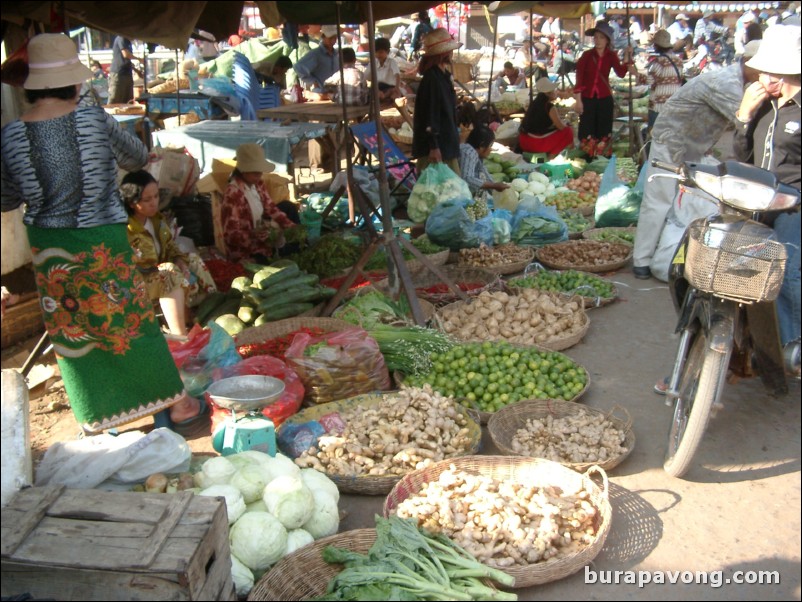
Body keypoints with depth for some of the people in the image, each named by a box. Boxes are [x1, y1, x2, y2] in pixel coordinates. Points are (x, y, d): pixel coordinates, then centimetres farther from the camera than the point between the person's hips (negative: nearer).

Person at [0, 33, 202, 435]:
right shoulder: (95, 121, -13)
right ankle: (176, 403, 22)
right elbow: (138, 158, 4)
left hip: (48, 248, 2)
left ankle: (94, 417, 26)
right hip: (102, 241, -2)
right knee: (132, 319, 11)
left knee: (69, 330, 15)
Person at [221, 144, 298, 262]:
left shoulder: (257, 184, 2)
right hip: (245, 254, -8)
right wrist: (253, 236, -40)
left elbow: (271, 209, 11)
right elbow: (231, 235, -23)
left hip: (261, 243, 9)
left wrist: (293, 227, -2)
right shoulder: (233, 194, -23)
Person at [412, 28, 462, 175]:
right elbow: (429, 115, -21)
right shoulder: (431, 79, -16)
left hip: (446, 142, 10)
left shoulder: (444, 76, 13)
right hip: (435, 144, -10)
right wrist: (433, 146, -23)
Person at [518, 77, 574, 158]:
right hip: (537, 143, -8)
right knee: (568, 131, 4)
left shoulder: (534, 103, 9)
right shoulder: (550, 107, -12)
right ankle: (552, 155, 3)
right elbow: (561, 127, -6)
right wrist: (565, 123, 16)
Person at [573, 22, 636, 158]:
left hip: (605, 99, 2)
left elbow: (621, 73, -13)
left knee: (604, 133, 7)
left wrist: (627, 56, -23)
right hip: (587, 98, -2)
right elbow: (579, 78, -6)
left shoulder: (611, 56, 2)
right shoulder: (587, 55, -3)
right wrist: (578, 100, -11)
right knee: (587, 133, 0)